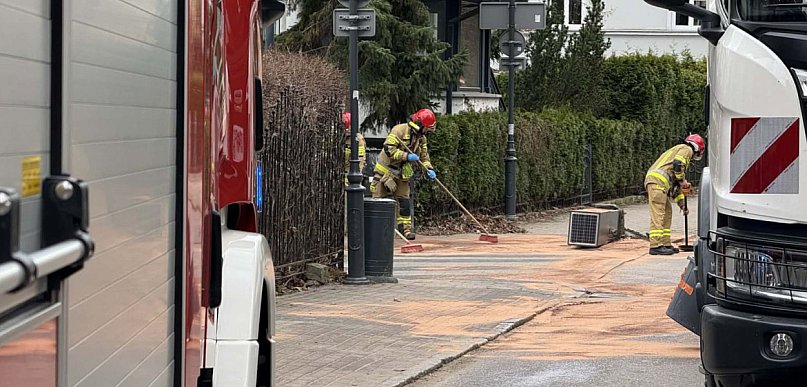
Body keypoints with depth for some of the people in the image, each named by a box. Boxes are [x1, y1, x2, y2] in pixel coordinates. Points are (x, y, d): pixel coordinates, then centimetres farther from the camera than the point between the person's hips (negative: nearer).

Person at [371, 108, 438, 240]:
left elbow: (424, 156, 14)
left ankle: (405, 228, 8)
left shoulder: (421, 138, 6)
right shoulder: (399, 130, -19)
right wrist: (407, 156, -29)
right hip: (386, 170, -7)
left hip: (402, 174, 7)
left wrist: (429, 169, -4)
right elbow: (389, 149, -26)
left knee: (404, 202, 4)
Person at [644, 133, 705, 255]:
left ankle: (666, 244, 15)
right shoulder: (687, 149, 7)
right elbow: (677, 164, -15)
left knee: (667, 213, 14)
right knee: (658, 214, -12)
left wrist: (682, 204, 34)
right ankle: (655, 246, -16)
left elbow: (675, 186, 36)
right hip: (658, 181, -10)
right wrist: (682, 180, -3)